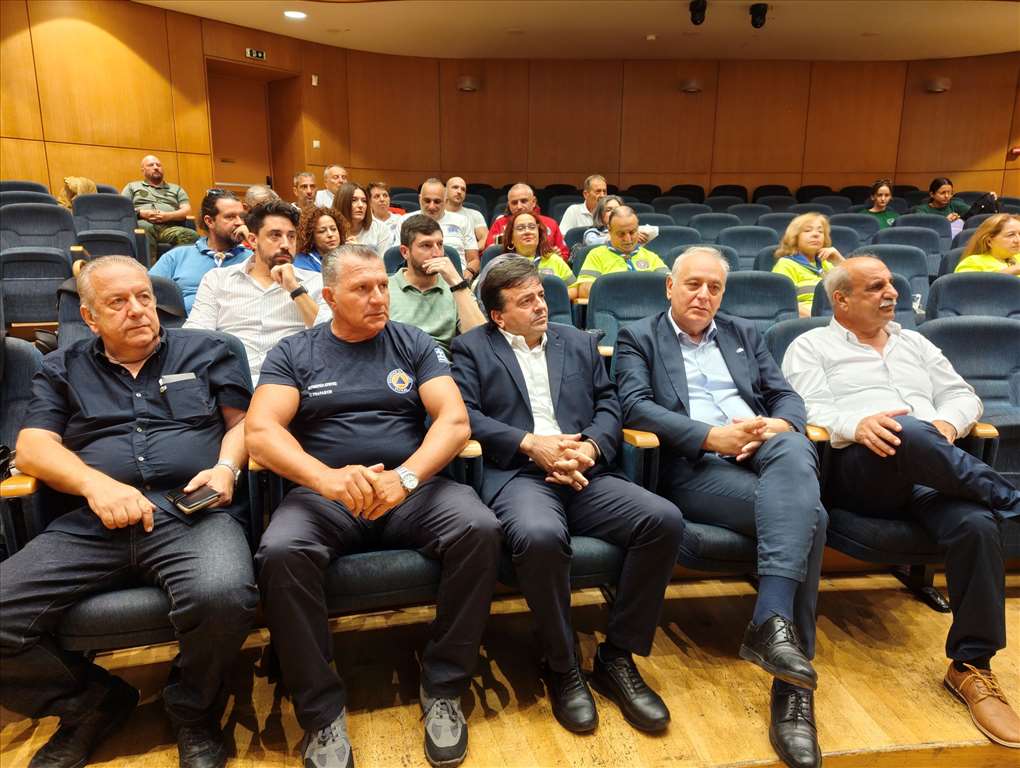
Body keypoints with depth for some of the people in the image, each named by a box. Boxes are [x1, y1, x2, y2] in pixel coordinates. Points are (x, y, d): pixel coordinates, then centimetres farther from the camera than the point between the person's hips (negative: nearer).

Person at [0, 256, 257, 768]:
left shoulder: (205, 351, 18)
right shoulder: (62, 369, 21)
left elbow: (243, 420, 15)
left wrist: (226, 467, -7)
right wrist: (97, 484, -10)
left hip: (194, 512, -2)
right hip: (91, 524, 3)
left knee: (223, 595, -34)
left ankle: (195, 715, -1)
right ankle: (92, 704, 10)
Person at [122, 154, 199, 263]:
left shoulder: (176, 189, 31)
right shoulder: (132, 187, 29)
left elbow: (187, 210, 16)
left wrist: (168, 216, -5)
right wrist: (141, 213, -4)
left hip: (170, 227, 1)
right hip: (143, 224, 0)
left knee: (191, 235, -36)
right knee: (143, 236, -42)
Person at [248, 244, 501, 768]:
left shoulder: (414, 344, 10)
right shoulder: (293, 353, 9)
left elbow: (455, 419, -2)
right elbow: (260, 431, -6)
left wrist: (406, 476, -22)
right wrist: (325, 477, -27)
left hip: (413, 487, 1)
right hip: (324, 493, 0)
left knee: (479, 528, -27)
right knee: (280, 552, -31)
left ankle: (443, 689, -8)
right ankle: (323, 713, -11)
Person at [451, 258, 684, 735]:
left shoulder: (579, 343, 24)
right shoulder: (473, 348, 13)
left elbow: (609, 404, 16)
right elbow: (464, 414, 0)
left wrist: (590, 447, -5)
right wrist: (530, 443, -11)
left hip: (585, 475, 4)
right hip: (518, 475, -4)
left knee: (664, 519, -22)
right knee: (539, 535, -38)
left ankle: (617, 657, -4)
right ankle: (562, 667, -10)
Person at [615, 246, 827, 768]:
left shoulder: (744, 334, 25)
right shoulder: (638, 338, 11)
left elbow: (788, 397, 17)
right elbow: (635, 406, -6)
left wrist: (777, 425, -8)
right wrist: (711, 436, -17)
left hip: (764, 450, 4)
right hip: (694, 467, -4)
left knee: (793, 451, -33)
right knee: (807, 513, -28)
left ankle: (772, 621, -35)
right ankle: (793, 688, -23)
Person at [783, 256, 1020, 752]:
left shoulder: (915, 344, 29)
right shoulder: (812, 347, 13)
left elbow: (964, 395, 24)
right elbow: (806, 410, -2)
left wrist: (947, 423, 0)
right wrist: (857, 425, -22)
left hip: (936, 473, 5)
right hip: (857, 470, -4)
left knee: (978, 523, -27)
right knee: (905, 432, -38)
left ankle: (971, 667, -14)